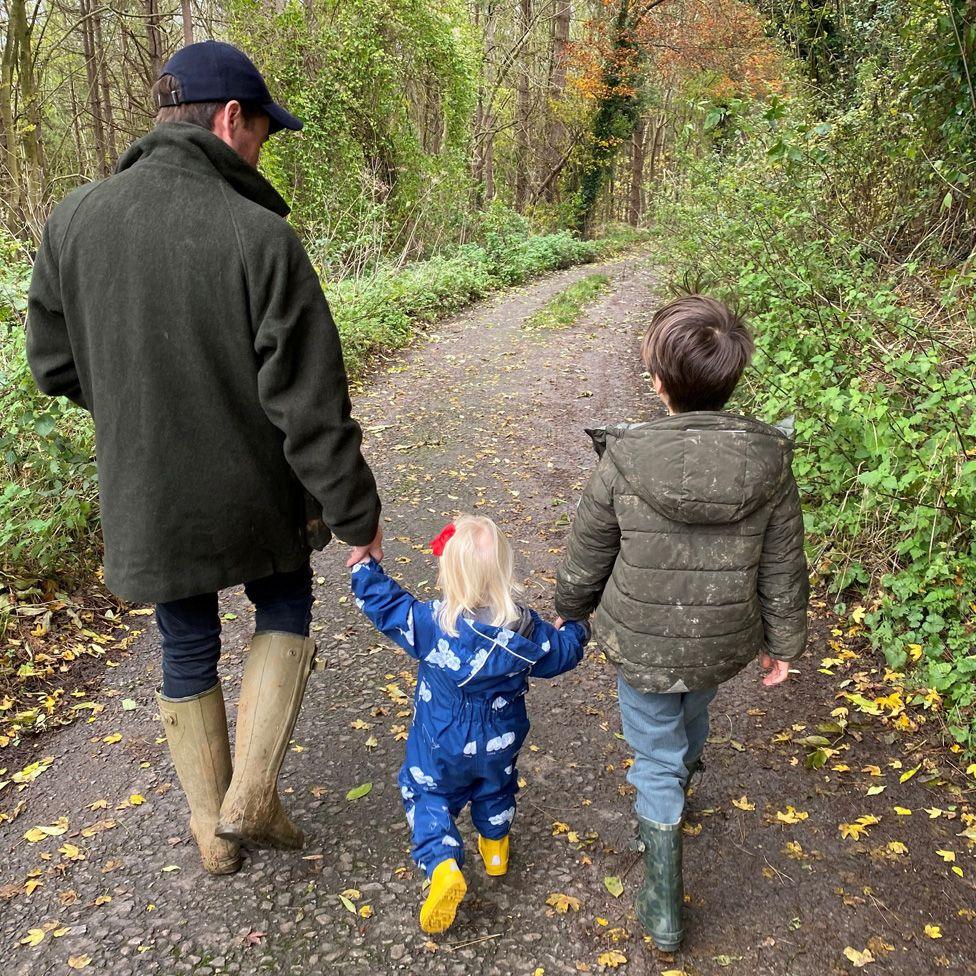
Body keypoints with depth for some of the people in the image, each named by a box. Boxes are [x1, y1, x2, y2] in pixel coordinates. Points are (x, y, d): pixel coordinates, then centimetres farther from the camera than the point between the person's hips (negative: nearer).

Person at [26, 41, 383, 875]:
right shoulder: (261, 237, -20)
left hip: (146, 501, 3)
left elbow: (56, 365, 3)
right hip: (255, 494, -3)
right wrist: (357, 513, -9)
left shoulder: (74, 221, -6)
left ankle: (213, 831, 36)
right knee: (285, 609, 25)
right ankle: (251, 796, 17)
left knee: (188, 650, 20)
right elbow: (310, 405, -20)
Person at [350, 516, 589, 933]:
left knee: (426, 796, 19)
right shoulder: (525, 628, -21)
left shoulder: (429, 623, -29)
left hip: (441, 746, -2)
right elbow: (562, 653, -4)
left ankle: (443, 866, 0)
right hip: (500, 742, 3)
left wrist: (364, 566, 0)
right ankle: (495, 848, 50)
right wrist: (577, 628, 18)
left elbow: (385, 605, -16)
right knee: (495, 790, 30)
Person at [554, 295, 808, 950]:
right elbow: (783, 570, -6)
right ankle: (681, 777, 65)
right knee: (692, 718, 34)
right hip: (723, 644, 3)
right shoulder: (770, 462, -17)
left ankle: (663, 908, 25)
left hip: (641, 644, -3)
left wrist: (569, 614, 10)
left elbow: (587, 560, -10)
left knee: (656, 760, 16)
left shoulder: (625, 461, -23)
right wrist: (784, 643, 10)